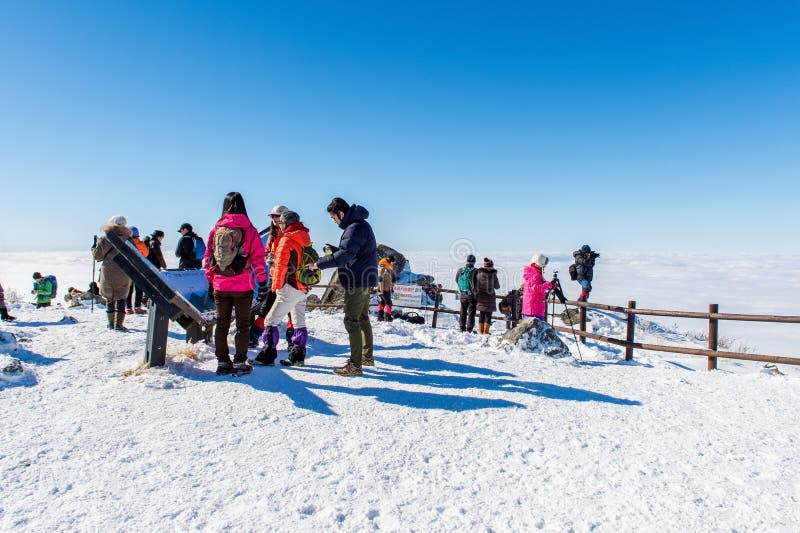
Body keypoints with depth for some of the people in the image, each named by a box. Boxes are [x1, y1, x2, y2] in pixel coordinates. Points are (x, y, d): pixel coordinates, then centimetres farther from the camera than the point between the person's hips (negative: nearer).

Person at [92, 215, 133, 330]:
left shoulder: (103, 239, -4)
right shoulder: (127, 239, -7)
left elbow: (97, 256, 3)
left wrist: (94, 246, 20)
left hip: (107, 274, 1)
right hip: (123, 275, -1)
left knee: (109, 298, 15)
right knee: (121, 299, 6)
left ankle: (111, 322, 20)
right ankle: (119, 323, -3)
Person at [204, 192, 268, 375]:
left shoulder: (216, 229, 3)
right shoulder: (249, 230, -6)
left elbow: (208, 256, 7)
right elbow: (258, 258, -6)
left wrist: (210, 281, 16)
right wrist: (262, 281, 2)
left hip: (220, 286, 3)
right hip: (242, 286, -3)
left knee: (221, 324, 14)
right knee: (243, 325, 7)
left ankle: (222, 362, 19)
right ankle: (239, 363, 8)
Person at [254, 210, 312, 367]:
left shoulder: (286, 240, -12)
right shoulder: (305, 240, 12)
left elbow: (280, 266, -12)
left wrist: (276, 287, -2)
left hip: (290, 288, -8)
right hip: (303, 289, 8)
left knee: (271, 320, -1)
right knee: (299, 323, 13)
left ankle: (268, 356, 0)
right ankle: (297, 356, 17)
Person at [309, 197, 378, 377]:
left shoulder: (355, 227, -18)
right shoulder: (361, 224, 15)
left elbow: (344, 256, -27)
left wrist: (318, 264, -20)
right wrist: (334, 250, 9)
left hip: (357, 281, -11)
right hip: (364, 281, 11)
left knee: (351, 321, -7)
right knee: (363, 318, 18)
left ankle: (355, 365, -3)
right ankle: (367, 356, 29)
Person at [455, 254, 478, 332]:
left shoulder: (460, 270, -2)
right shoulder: (475, 271, -15)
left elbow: (456, 280, 11)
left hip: (462, 295, 4)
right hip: (472, 296, -4)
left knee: (463, 312, 15)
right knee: (471, 312, 5)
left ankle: (462, 328, 19)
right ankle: (469, 329, 3)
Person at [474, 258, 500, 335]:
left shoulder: (479, 273, -2)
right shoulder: (493, 274, -10)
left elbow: (476, 285, 2)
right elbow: (497, 286, -1)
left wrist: (476, 294, 13)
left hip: (480, 296, 3)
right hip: (490, 296, -3)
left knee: (481, 314, 13)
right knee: (488, 314, 5)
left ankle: (481, 331, 17)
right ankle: (485, 331, 4)